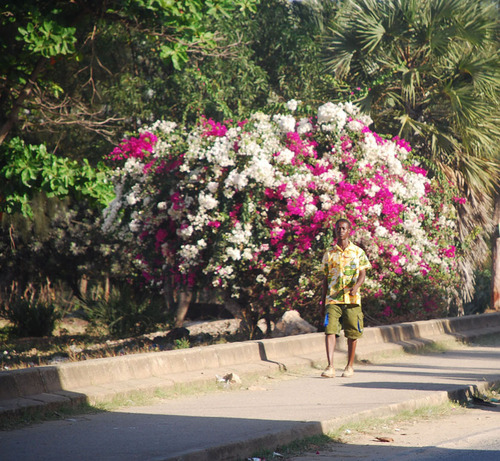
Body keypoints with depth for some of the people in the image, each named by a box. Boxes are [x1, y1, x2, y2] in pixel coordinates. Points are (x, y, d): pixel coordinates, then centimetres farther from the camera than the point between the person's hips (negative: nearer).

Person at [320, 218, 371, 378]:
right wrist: (322, 303, 14)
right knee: (330, 330, -13)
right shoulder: (329, 254, 12)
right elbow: (325, 279, 16)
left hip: (351, 299, -1)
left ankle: (350, 366, 19)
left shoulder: (358, 252, 7)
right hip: (332, 298, 1)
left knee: (352, 334, 5)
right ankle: (330, 367, -19)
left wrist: (356, 286, -21)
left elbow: (362, 273, 1)